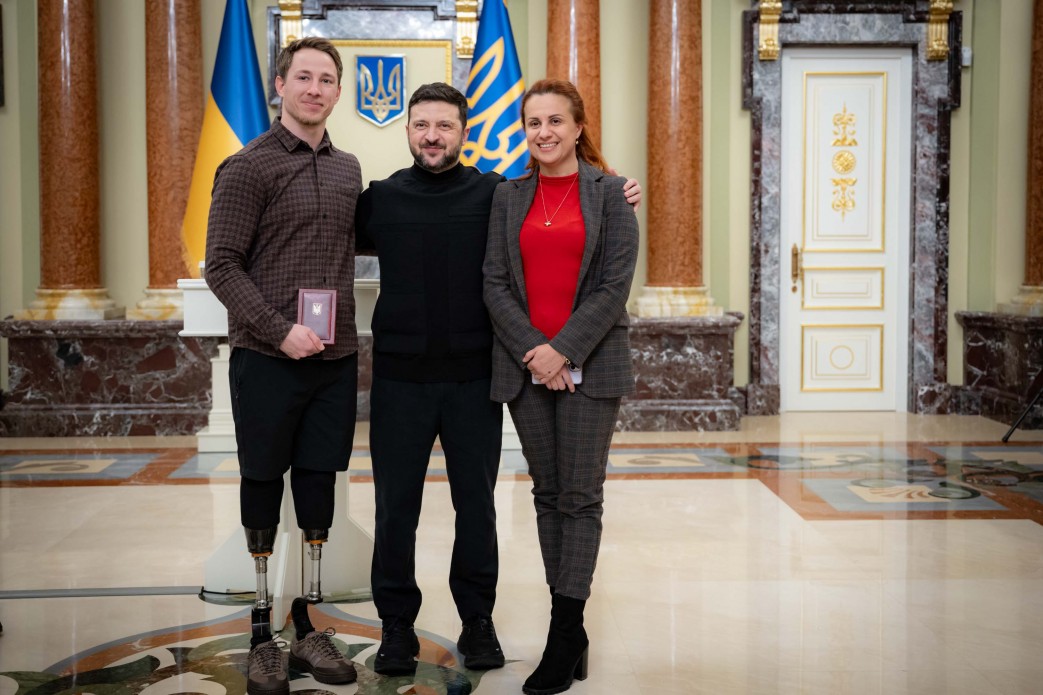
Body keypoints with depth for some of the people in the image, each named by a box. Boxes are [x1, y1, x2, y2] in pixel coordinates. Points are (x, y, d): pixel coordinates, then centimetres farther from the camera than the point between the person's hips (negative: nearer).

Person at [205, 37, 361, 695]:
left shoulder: (348, 170, 12)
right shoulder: (249, 166, -5)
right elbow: (222, 265, -8)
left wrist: (342, 332, 9)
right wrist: (280, 331, -16)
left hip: (336, 360, 5)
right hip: (268, 360, -4)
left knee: (318, 492, 10)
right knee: (263, 492, 5)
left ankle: (308, 628, 22)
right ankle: (263, 635, 16)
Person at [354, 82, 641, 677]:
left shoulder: (495, 196, 1)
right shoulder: (382, 199, 4)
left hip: (473, 377, 0)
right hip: (401, 376, 0)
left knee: (477, 504, 10)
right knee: (396, 507, 6)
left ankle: (478, 620, 25)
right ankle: (397, 625, 21)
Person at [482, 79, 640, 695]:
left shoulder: (610, 194, 2)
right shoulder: (509, 197, 10)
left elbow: (615, 285, -6)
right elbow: (496, 283, 4)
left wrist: (564, 348, -14)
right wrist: (533, 351, -9)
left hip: (590, 363, -3)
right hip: (526, 364, 4)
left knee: (581, 496, -3)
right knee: (548, 494, 7)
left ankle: (563, 637, 2)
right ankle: (574, 633, 17)